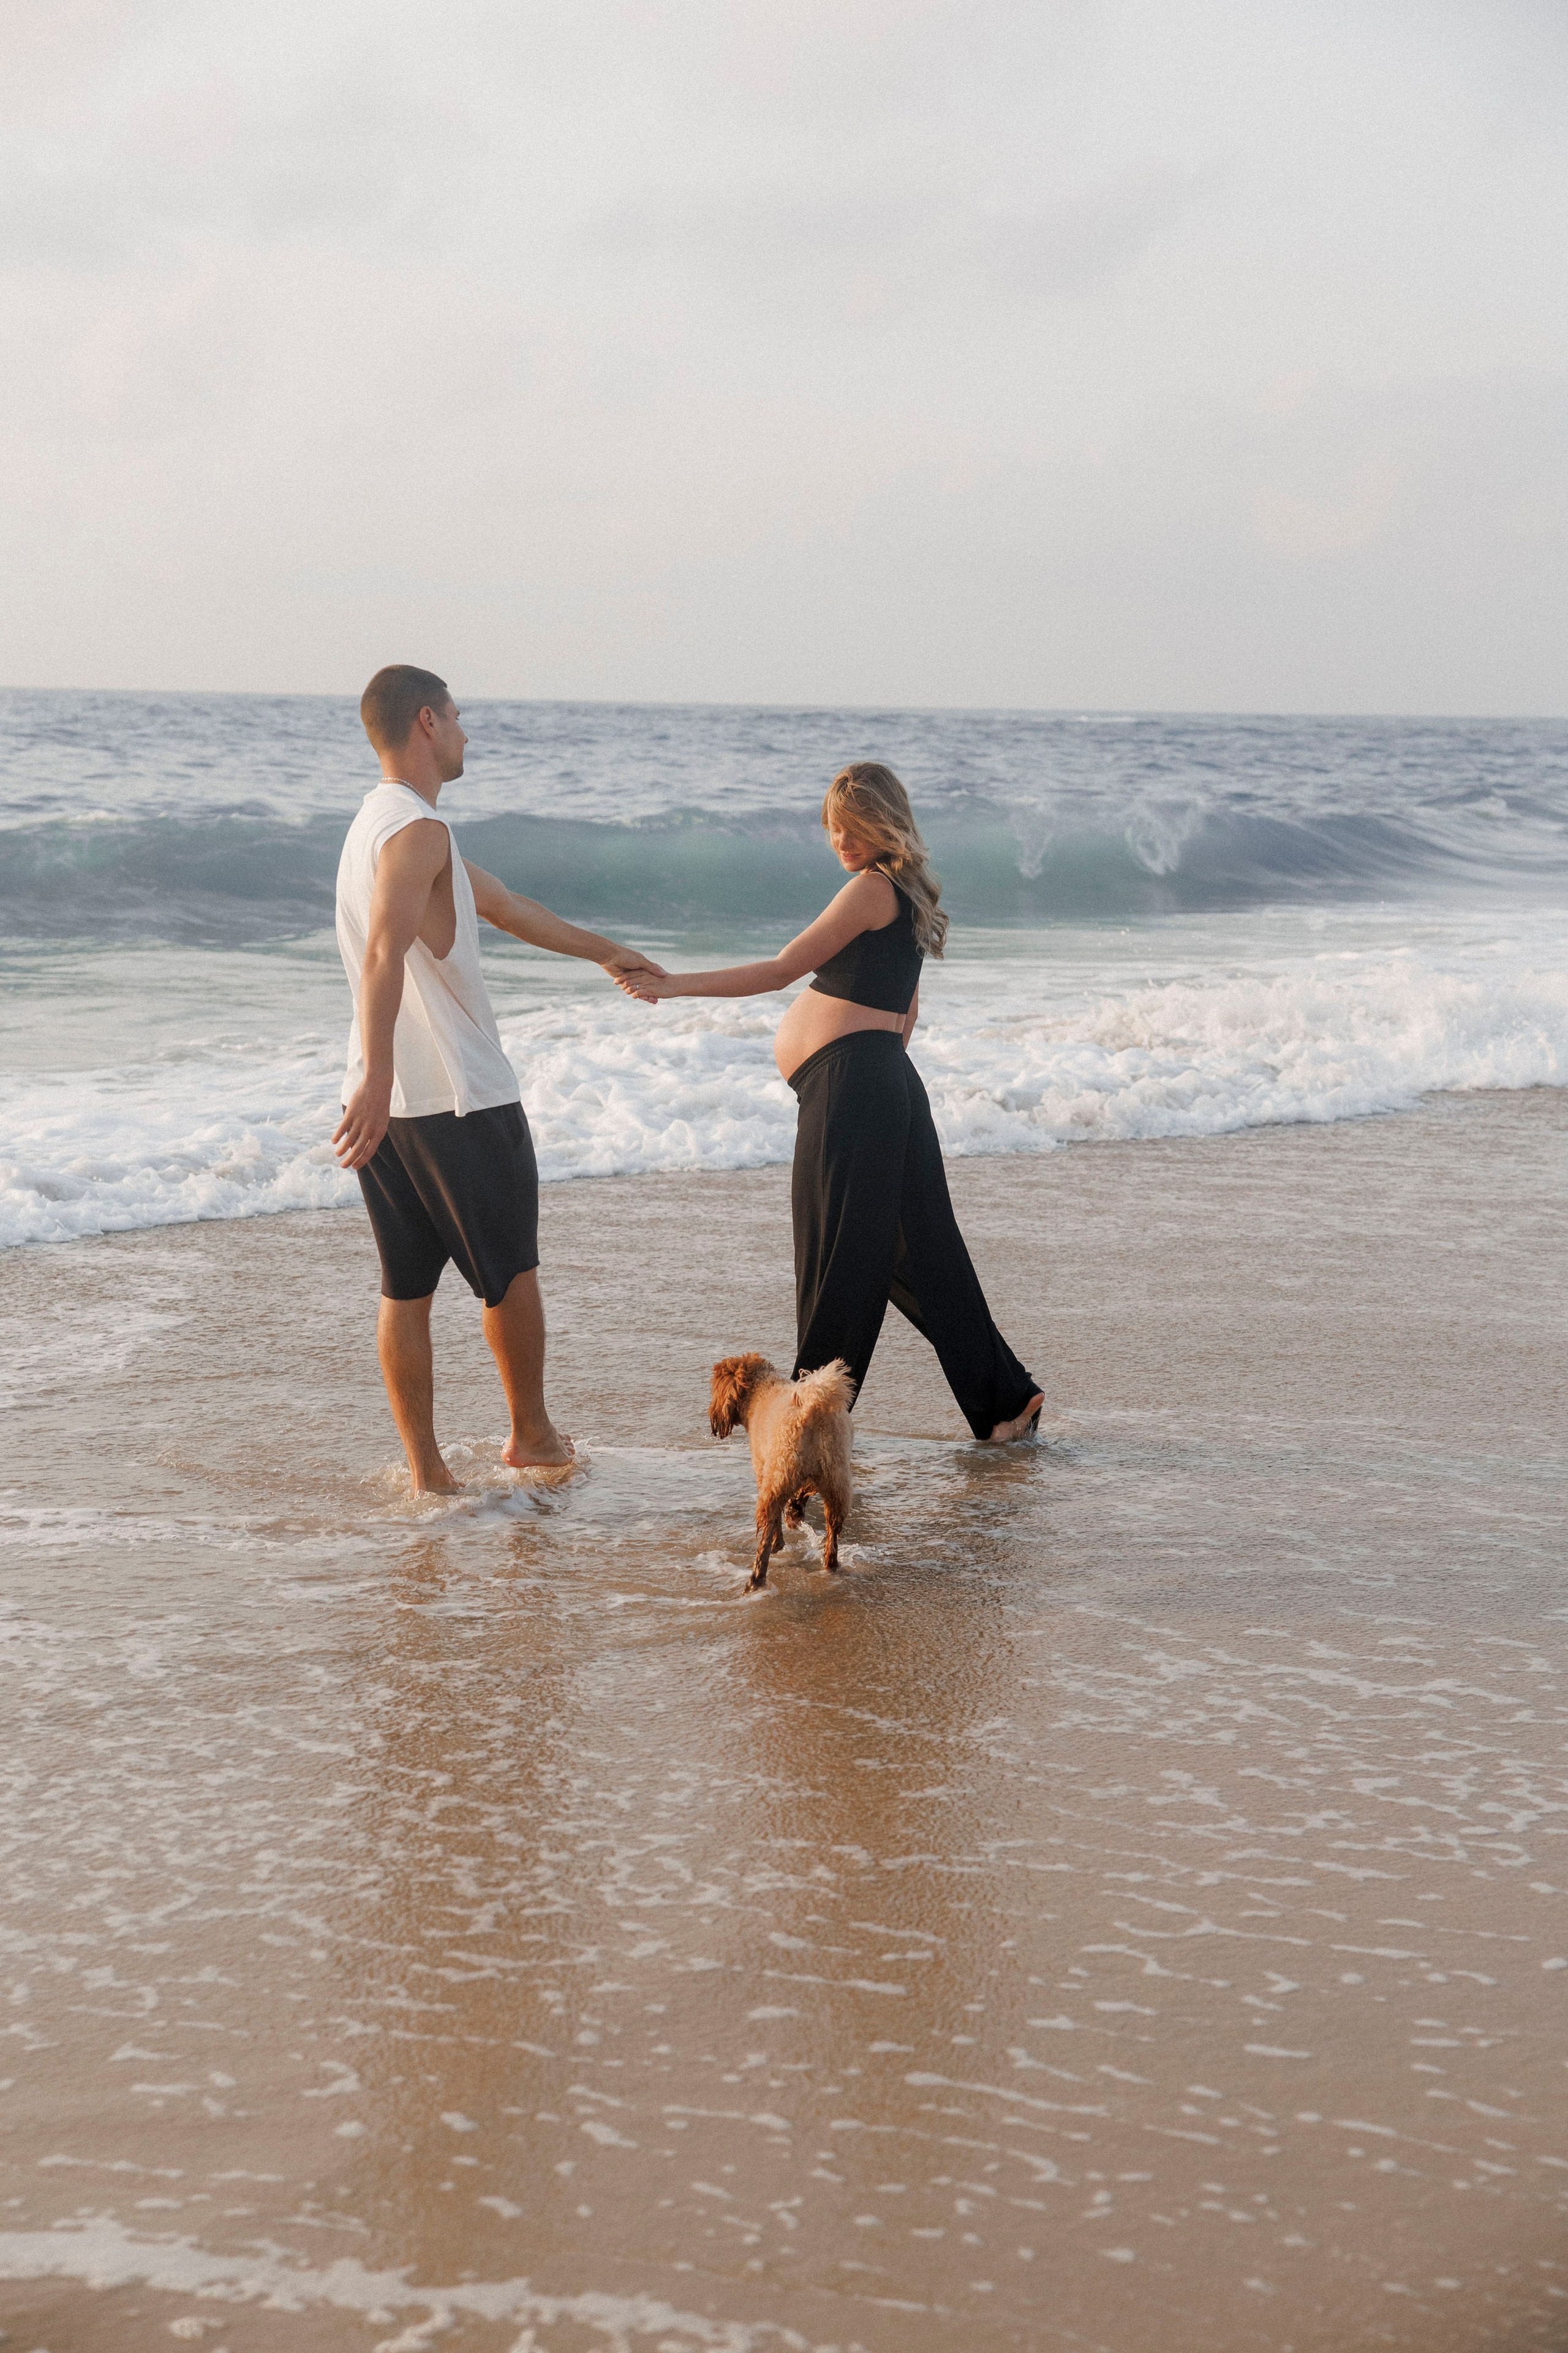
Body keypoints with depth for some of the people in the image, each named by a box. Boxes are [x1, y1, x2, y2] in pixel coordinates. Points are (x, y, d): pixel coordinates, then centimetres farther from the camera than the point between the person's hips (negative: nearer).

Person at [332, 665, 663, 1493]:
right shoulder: (417, 831, -16)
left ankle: (425, 1470, 11)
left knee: (405, 1289, 9)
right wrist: (377, 1074, -43)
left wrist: (605, 952, 35)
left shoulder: (380, 822, 17)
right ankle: (531, 1434, 26)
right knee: (510, 1274, 11)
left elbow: (507, 907, 27)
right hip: (461, 1098, -9)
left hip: (387, 1099, 9)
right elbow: (384, 952, -32)